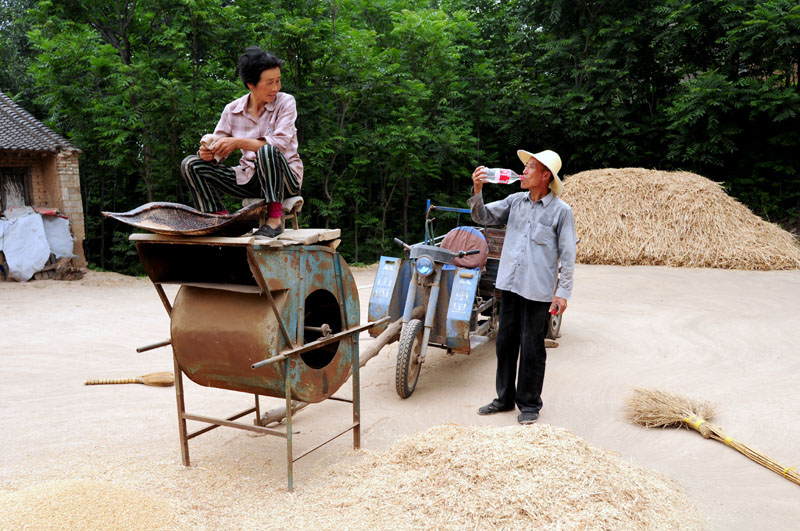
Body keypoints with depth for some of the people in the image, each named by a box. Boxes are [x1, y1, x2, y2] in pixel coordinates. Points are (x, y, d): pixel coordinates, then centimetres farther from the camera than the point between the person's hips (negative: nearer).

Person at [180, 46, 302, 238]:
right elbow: (218, 150, 3)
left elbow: (281, 143, -22)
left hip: (284, 178, -4)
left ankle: (274, 219, -27)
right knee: (191, 165, -7)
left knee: (267, 151, -37)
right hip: (249, 178, 4)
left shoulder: (286, 102, -7)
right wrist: (207, 153, -22)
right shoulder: (233, 110, 2)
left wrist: (239, 142, -29)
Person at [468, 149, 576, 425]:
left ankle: (529, 404, 20)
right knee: (505, 342, 12)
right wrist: (477, 191, -11)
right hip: (510, 284, 5)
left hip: (538, 289, -5)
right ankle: (505, 398, 27)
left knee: (532, 348, 4)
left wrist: (563, 292, -9)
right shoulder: (515, 201, 8)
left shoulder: (561, 211, -5)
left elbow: (567, 255, -5)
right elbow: (483, 216, 6)